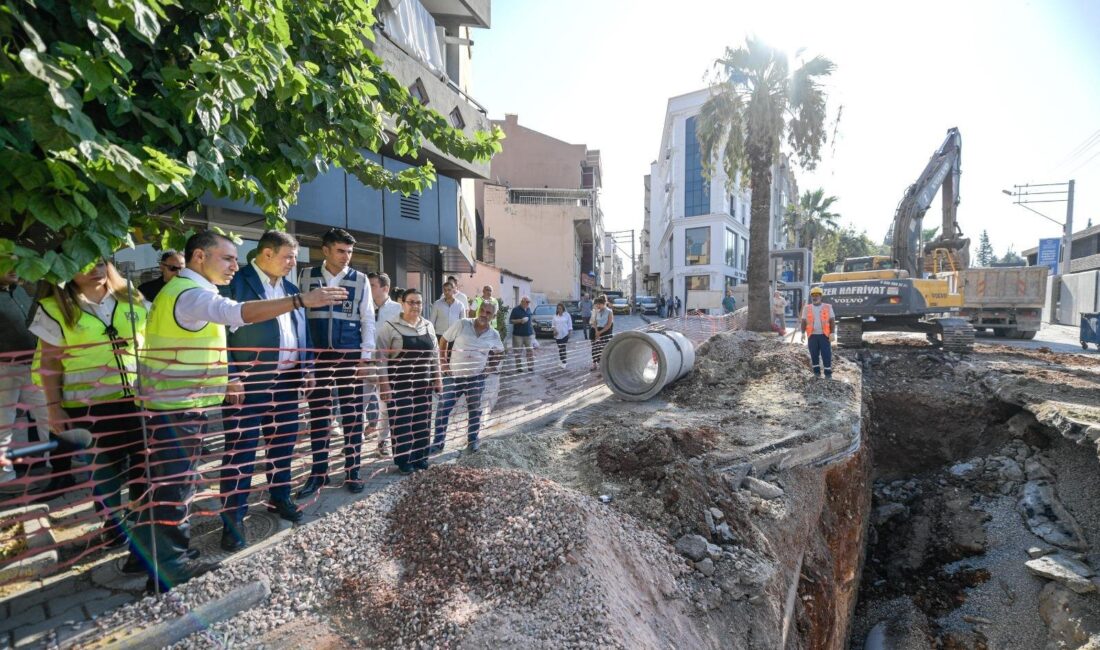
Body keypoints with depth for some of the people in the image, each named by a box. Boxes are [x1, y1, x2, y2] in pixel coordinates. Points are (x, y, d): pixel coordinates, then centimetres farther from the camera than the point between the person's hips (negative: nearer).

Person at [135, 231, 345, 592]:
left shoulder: (185, 292, 17)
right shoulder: (191, 294, -18)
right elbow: (239, 313, -39)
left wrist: (221, 384, 15)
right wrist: (301, 300, -45)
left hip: (181, 406, 11)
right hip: (177, 409, -11)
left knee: (173, 488, 19)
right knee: (174, 491, -1)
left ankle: (165, 567, 33)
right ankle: (169, 578, 12)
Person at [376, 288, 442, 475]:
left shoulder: (428, 326, 8)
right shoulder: (390, 326, -8)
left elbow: (435, 354, 15)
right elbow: (382, 357, -10)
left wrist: (438, 378, 12)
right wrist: (384, 384, -14)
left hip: (423, 384, 5)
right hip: (399, 384, -5)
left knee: (422, 421, 11)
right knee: (402, 422, 2)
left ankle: (420, 457, 25)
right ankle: (403, 460, 15)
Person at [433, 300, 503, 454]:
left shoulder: (494, 335, -3)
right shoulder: (461, 324, -10)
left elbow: (499, 353, 17)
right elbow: (443, 341, -1)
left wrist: (491, 368, 6)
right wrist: (443, 363, -5)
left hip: (476, 378, 2)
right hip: (453, 375, -1)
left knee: (474, 410, 14)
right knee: (443, 409, -1)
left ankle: (472, 441, 32)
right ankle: (438, 442, 13)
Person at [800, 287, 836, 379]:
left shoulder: (828, 307, 2)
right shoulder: (807, 308, 5)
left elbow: (832, 321, 1)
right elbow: (804, 322, 7)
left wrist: (832, 333, -8)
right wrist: (803, 333, -4)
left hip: (824, 335, -1)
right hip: (812, 335, 2)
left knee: (826, 355, -2)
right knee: (814, 354, 7)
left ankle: (828, 373, 5)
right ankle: (816, 371, 19)